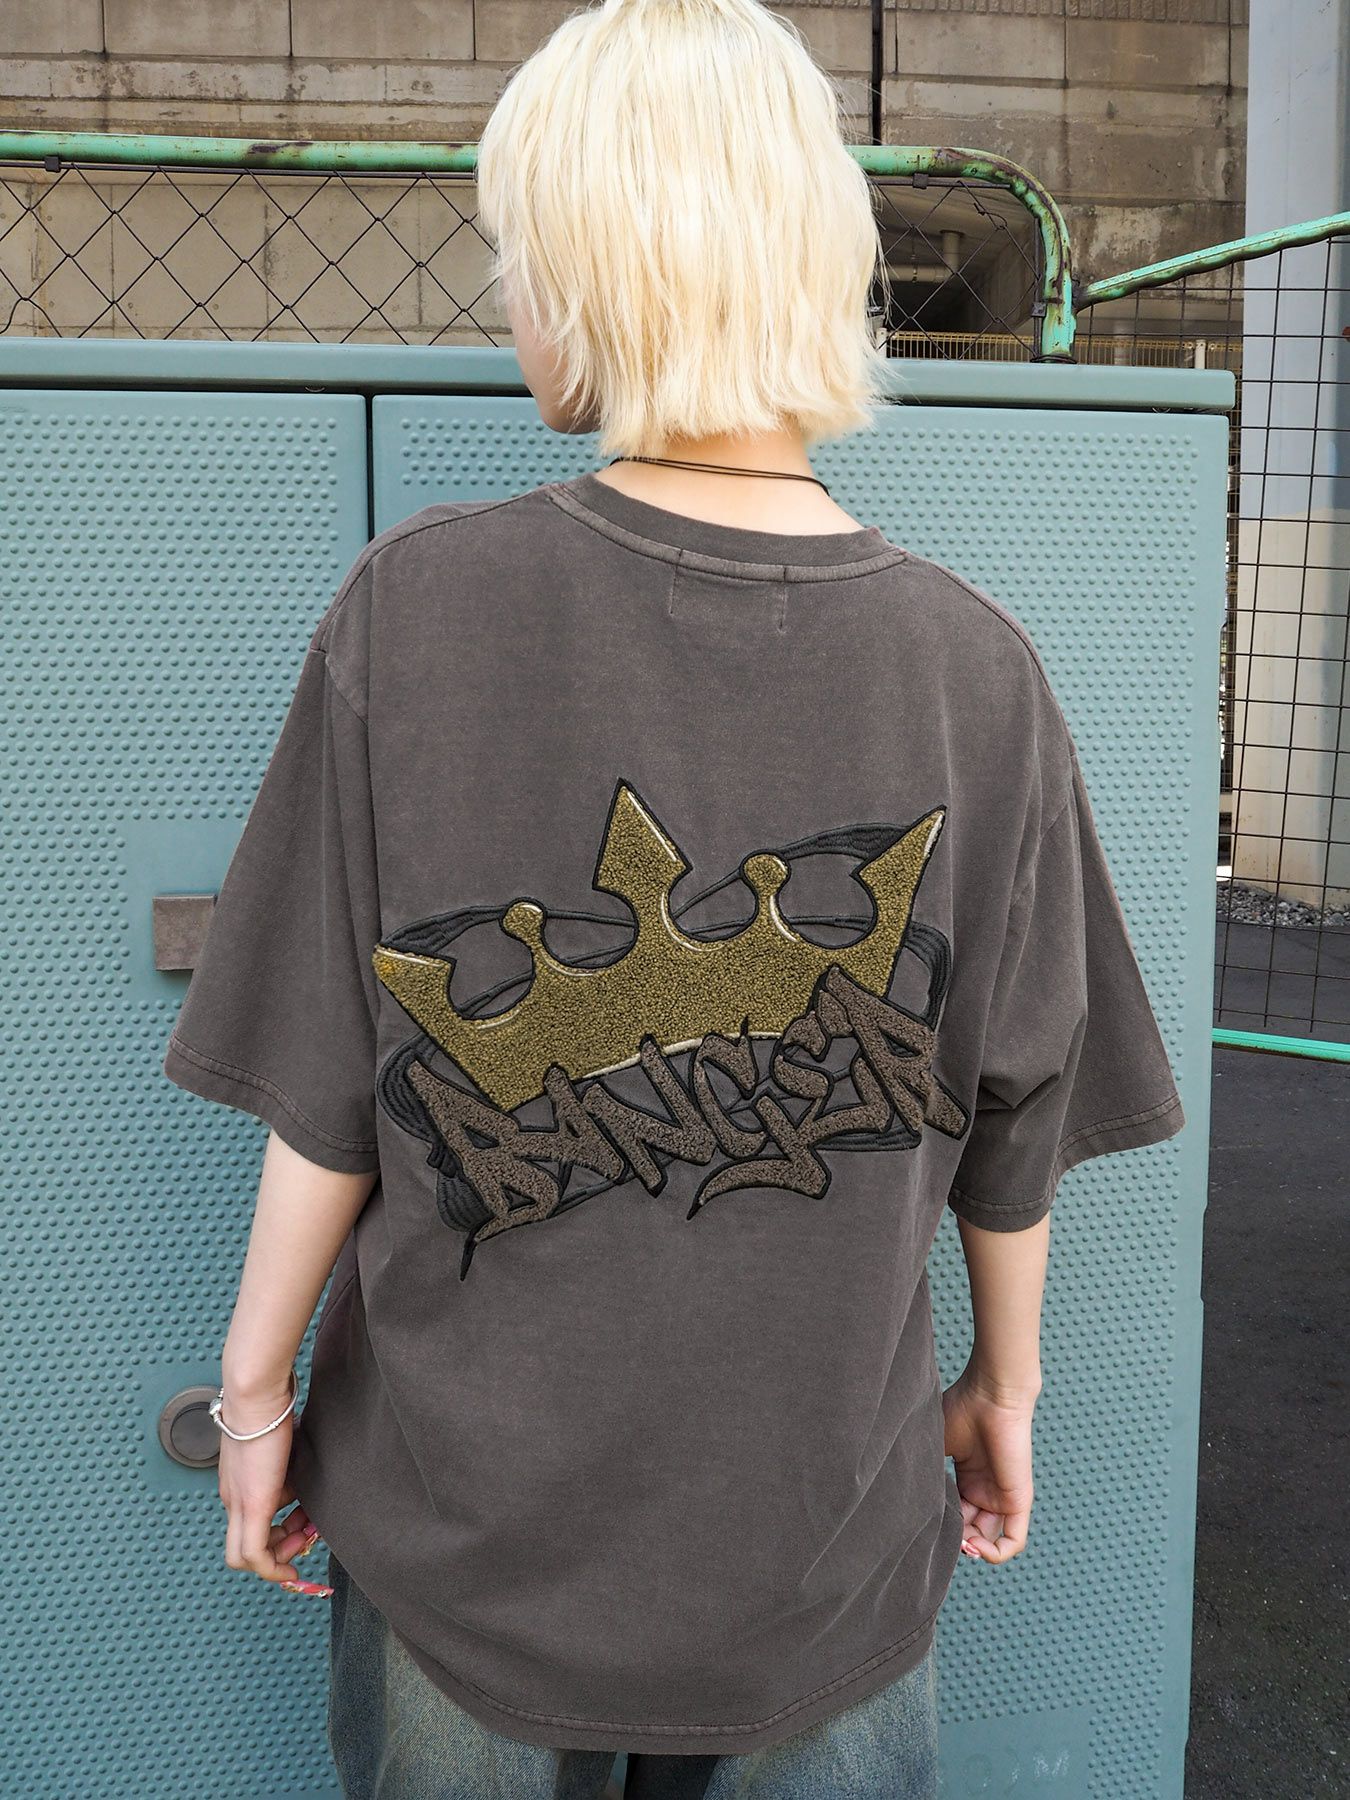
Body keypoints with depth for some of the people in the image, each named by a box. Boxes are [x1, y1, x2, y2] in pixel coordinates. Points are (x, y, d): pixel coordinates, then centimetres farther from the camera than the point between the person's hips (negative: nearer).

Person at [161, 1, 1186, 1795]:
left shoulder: (414, 607, -17)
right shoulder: (975, 663, -13)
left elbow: (327, 1096, -12)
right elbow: (1013, 1113, -3)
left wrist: (255, 1387, 4)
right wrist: (1005, 1381, 13)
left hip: (461, 1521, 0)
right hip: (823, 1543, 1)